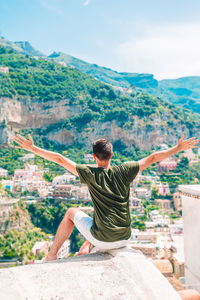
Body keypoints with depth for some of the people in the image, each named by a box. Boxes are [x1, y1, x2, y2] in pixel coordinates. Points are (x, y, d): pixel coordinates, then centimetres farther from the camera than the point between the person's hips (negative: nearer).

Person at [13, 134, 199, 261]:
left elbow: (60, 159, -7)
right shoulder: (124, 171, -3)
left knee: (71, 213, 20)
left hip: (103, 240, -4)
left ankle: (51, 256, 24)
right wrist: (179, 148, 15)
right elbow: (153, 158, 4)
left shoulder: (90, 174, -10)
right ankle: (85, 249, 31)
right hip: (125, 240, 4)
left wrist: (32, 148, 1)